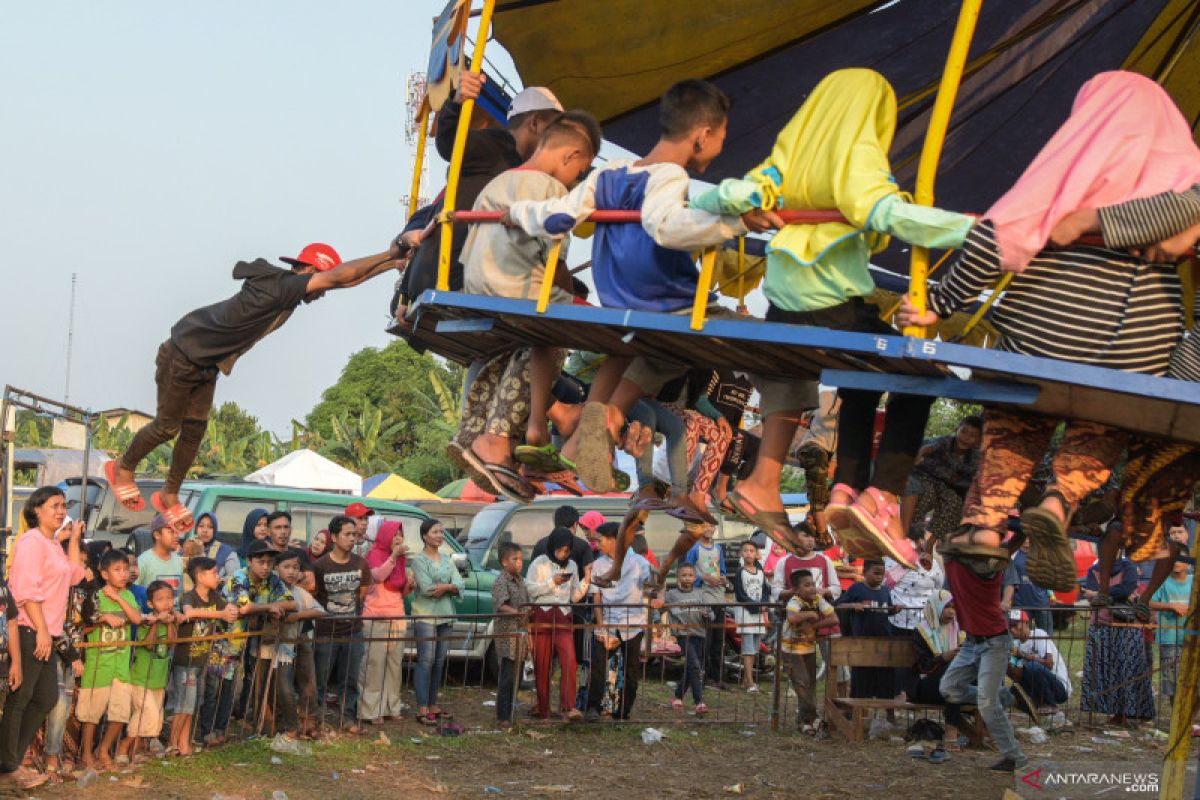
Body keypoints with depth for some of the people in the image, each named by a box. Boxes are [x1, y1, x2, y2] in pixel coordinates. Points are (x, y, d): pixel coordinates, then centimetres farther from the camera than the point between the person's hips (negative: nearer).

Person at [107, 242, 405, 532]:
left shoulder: (288, 288, -6)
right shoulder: (277, 286, -33)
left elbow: (343, 279, 2)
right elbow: (340, 276, -37)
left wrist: (390, 264, -5)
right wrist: (389, 254, -33)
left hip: (207, 363, 8)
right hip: (183, 354, -8)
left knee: (194, 430, 12)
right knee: (167, 427, 4)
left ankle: (169, 495, 26)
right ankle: (123, 468, 28)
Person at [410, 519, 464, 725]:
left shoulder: (446, 559, 16)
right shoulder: (419, 559, -4)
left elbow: (459, 584, 4)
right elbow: (426, 588, -16)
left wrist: (444, 587, -15)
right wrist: (450, 587, -5)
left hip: (445, 615, 6)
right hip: (425, 615, -6)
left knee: (439, 661, 8)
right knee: (426, 661, -9)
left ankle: (433, 705, 15)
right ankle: (422, 710, -10)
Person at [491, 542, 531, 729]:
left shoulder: (520, 580, 16)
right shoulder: (501, 581, -10)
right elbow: (501, 605, -22)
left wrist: (529, 611, 3)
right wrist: (518, 612, -33)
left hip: (520, 633, 8)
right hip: (506, 633, -8)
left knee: (517, 676, 11)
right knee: (507, 677, -9)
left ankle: (509, 713, 19)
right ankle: (503, 717, -6)